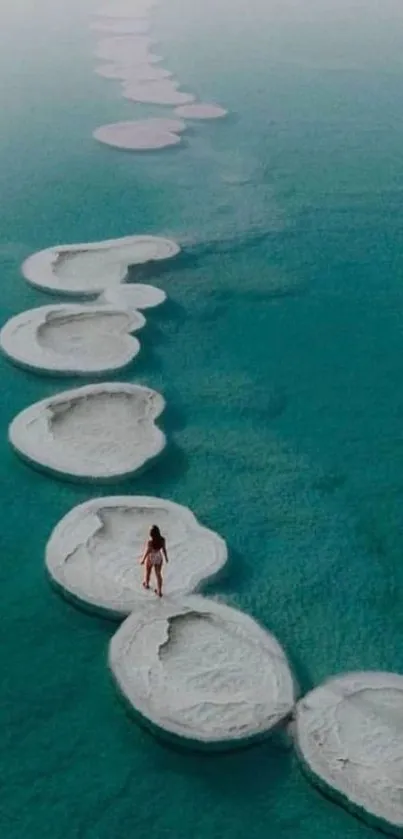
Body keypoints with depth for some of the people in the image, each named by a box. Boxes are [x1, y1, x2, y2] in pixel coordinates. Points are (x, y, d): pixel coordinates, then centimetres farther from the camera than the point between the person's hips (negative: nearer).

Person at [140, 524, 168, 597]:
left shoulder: (150, 541, -34)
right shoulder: (162, 539, -22)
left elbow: (147, 551, -22)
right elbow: (164, 549, -8)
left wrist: (143, 559, -6)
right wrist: (166, 557, 10)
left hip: (150, 558, -3)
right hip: (159, 558, 3)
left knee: (148, 572, 27)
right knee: (158, 574, 20)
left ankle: (147, 584, 55)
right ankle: (159, 591, 31)